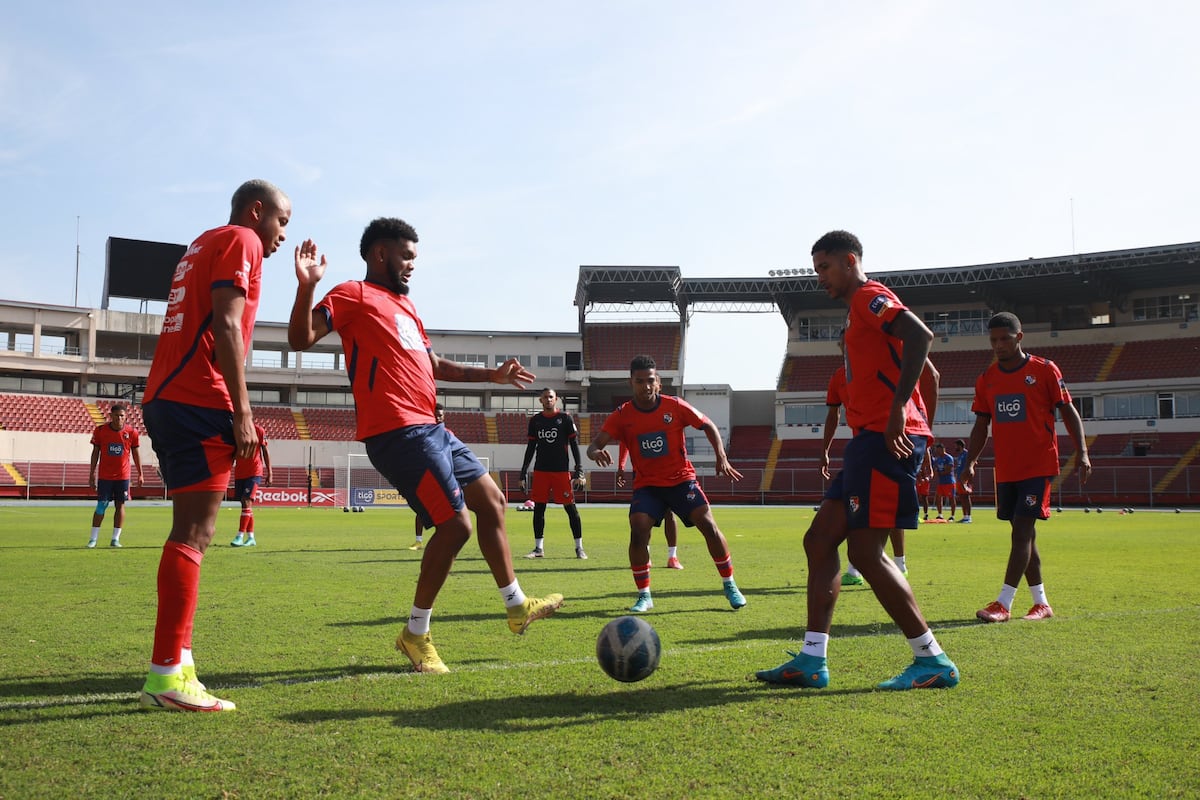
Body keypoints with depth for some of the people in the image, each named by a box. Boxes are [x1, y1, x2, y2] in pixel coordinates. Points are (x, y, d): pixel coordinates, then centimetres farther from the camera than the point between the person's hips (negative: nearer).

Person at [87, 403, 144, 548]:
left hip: (123, 476, 1)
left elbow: (135, 453, 6)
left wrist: (140, 474, 5)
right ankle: (93, 538, 6)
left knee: (120, 505, 3)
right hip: (105, 475, -1)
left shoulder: (131, 432, -3)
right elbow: (95, 453, 3)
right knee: (101, 506, -1)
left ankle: (115, 538, 8)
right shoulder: (100, 430, -5)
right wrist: (92, 474, 1)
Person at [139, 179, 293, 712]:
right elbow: (226, 325, -13)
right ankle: (167, 674, -13)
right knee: (193, 534, -11)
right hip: (200, 403, -10)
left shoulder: (203, 245, 27)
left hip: (165, 398, 10)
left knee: (191, 533, 11)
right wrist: (241, 411, -16)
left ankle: (174, 666, 11)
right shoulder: (241, 241, -1)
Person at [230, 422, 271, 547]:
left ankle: (240, 536, -16)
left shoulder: (259, 430, -3)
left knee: (246, 501, -15)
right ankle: (251, 538, 12)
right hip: (239, 473, 5)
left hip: (255, 472, -5)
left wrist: (269, 473, -2)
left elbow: (265, 452, 1)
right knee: (245, 503, 6)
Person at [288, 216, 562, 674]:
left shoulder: (404, 305, 23)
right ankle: (416, 634, 3)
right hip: (398, 432, -10)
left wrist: (493, 375, 34)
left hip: (428, 428, 10)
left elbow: (433, 365, 33)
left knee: (491, 501, 14)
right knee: (456, 524, -12)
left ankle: (516, 606, 27)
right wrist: (307, 287, -30)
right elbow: (301, 339, -15)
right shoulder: (354, 296, -3)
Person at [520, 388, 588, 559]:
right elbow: (530, 447, 15)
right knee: (538, 508, 3)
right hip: (541, 471, 3)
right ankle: (538, 548, 11)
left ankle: (579, 548, 4)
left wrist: (579, 472, -7)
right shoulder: (535, 420, 10)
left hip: (561, 471, -3)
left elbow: (574, 445, 0)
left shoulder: (565, 418, 1)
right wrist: (523, 474, 10)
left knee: (571, 508, -3)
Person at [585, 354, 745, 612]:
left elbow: (709, 426, 4)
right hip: (646, 485, 0)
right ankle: (644, 596, -4)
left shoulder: (675, 406, -7)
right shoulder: (622, 415, -7)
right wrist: (596, 452, -39)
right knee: (638, 530, -21)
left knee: (709, 526, -11)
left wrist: (722, 458, -8)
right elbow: (595, 445, -14)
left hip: (681, 479, 0)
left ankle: (730, 586, 8)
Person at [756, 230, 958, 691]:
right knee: (819, 540, 6)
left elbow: (920, 334, -23)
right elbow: (926, 372, 29)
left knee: (865, 551, -11)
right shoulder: (861, 310, 25)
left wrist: (898, 408, -26)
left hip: (885, 440, -11)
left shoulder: (870, 297, -4)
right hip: (870, 442, 11)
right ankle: (811, 661, 7)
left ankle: (933, 662, -2)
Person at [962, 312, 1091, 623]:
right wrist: (970, 462, 3)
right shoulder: (987, 379, 8)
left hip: (1038, 466, -5)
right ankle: (1041, 603, 19)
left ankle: (1003, 604, -12)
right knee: (1024, 534, 10)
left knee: (1022, 531, -11)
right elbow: (982, 425, 12)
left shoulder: (1045, 370, -4)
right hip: (1006, 469, 5)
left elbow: (1068, 412, -3)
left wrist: (1082, 452, -13)